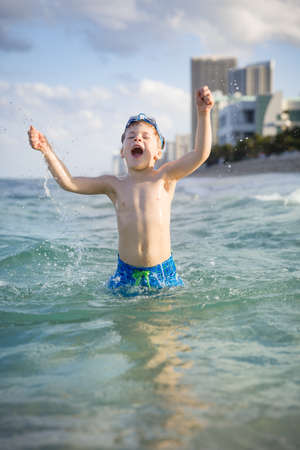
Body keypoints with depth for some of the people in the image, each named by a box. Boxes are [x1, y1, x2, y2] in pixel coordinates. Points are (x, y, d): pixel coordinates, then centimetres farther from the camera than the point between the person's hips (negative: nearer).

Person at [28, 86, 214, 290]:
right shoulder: (115, 185, 4)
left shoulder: (164, 177, 0)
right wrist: (47, 151, -11)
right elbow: (68, 182, 0)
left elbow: (200, 154, -12)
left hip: (163, 272, -1)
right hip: (126, 274, 1)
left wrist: (203, 113, -24)